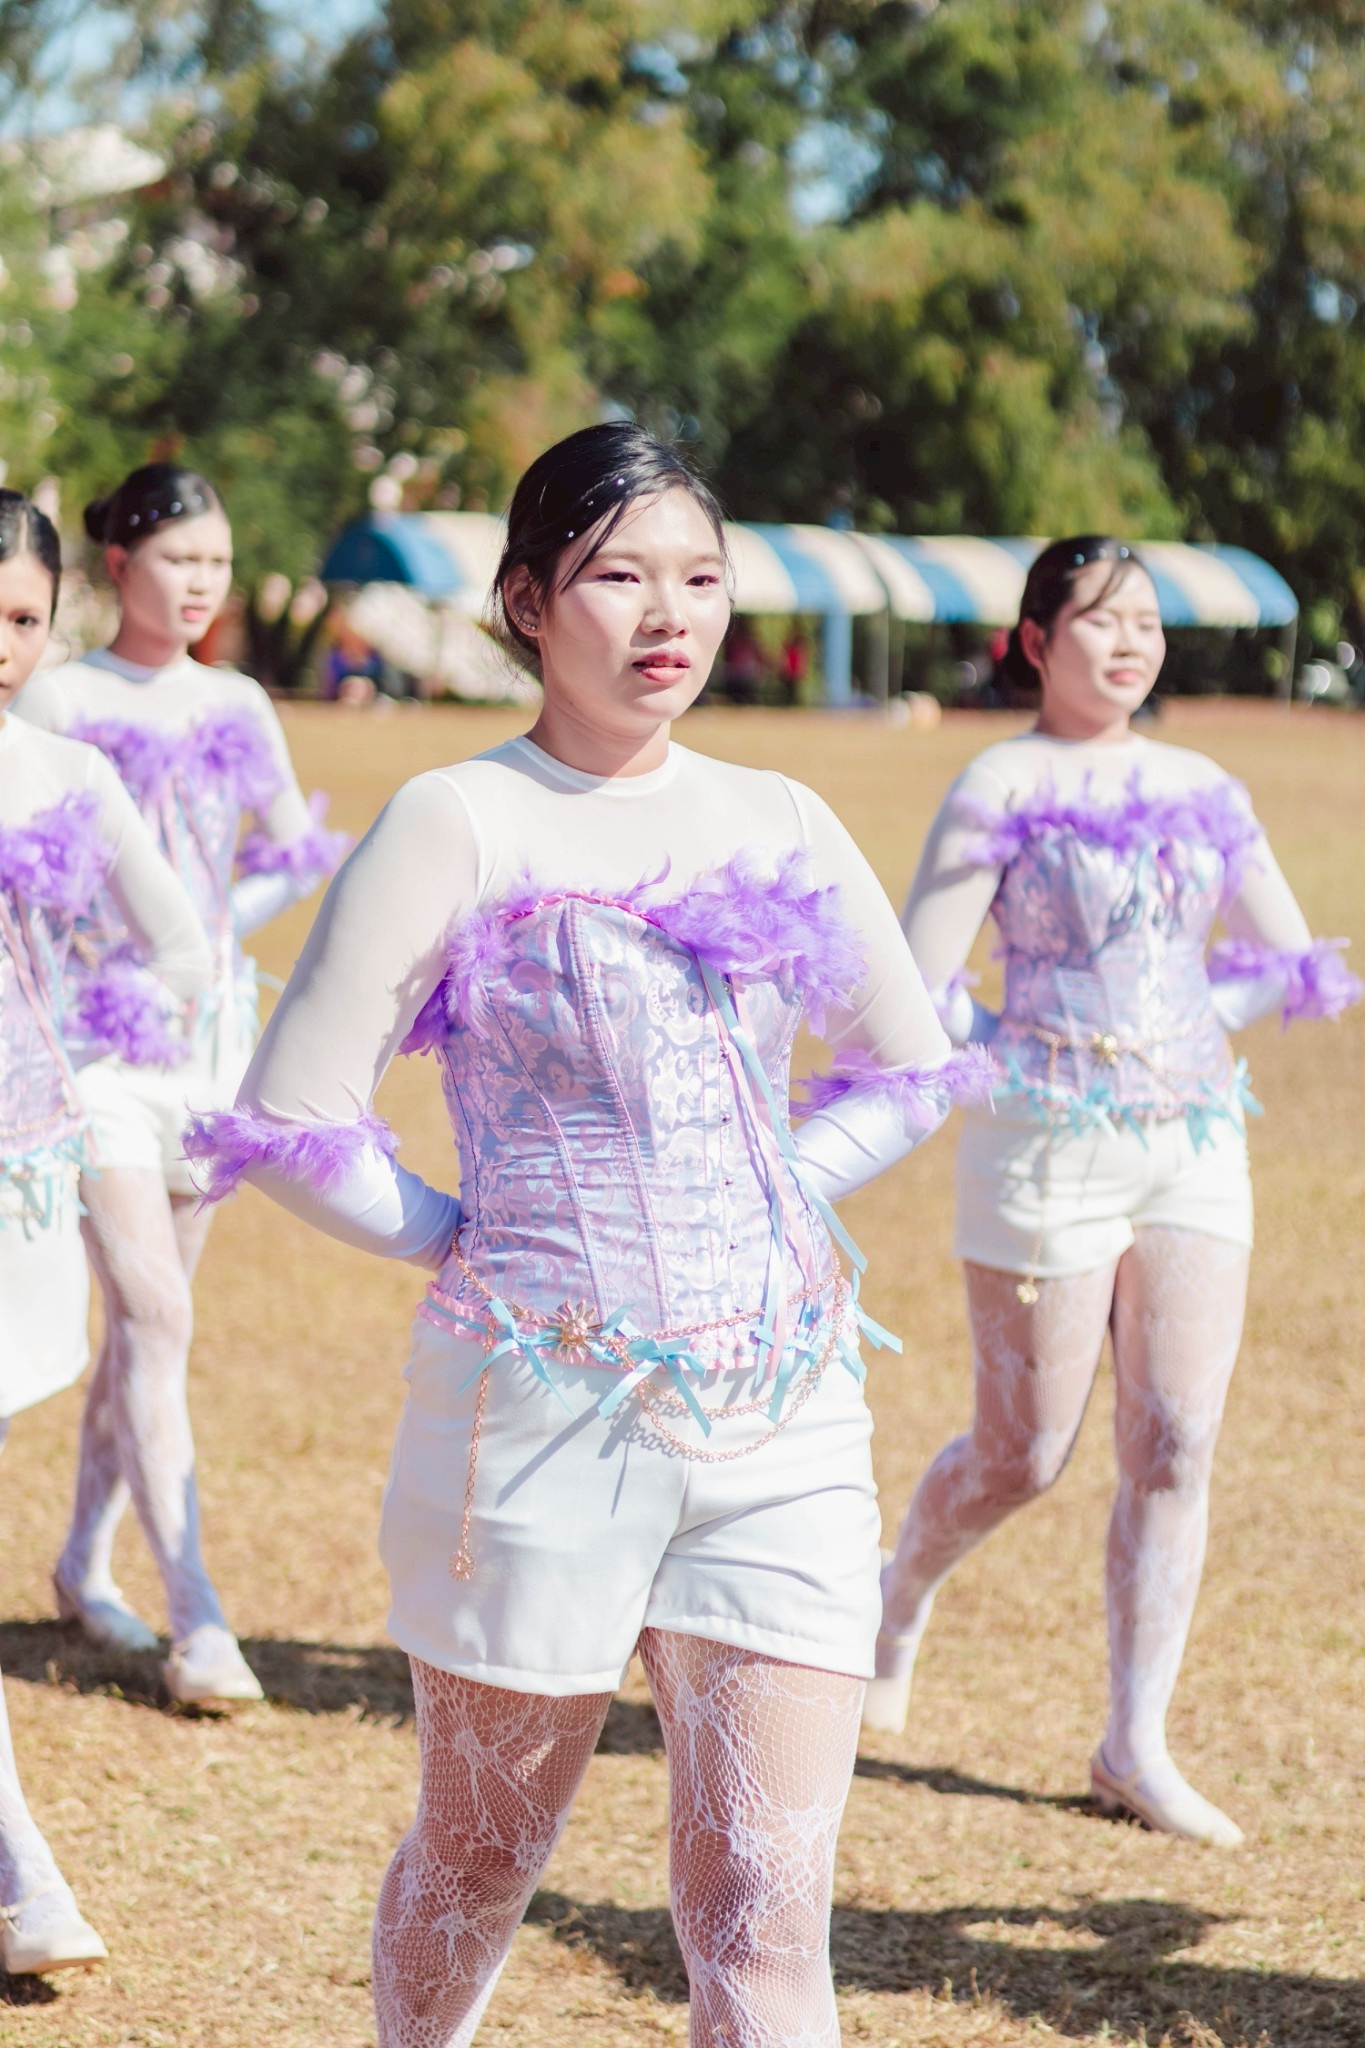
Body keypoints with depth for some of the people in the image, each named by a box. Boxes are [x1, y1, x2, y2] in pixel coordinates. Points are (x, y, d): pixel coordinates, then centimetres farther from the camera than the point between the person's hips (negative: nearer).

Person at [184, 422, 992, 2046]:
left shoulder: (776, 826, 8)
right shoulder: (459, 826, -6)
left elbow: (907, 1069, 21)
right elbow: (291, 1121, -9)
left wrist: (763, 1204, 9)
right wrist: (461, 1241, -3)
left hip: (782, 1414, 3)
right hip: (542, 1411, -3)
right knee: (477, 1870, 13)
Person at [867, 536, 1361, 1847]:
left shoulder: (1201, 792, 10)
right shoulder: (1000, 789, -5)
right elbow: (915, 997, -8)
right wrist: (1033, 1056, -11)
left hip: (1196, 1146, 5)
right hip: (1048, 1149, -5)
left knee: (1175, 1448, 0)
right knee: (1023, 1455, 3)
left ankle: (1135, 1746, 8)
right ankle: (898, 1594, 34)